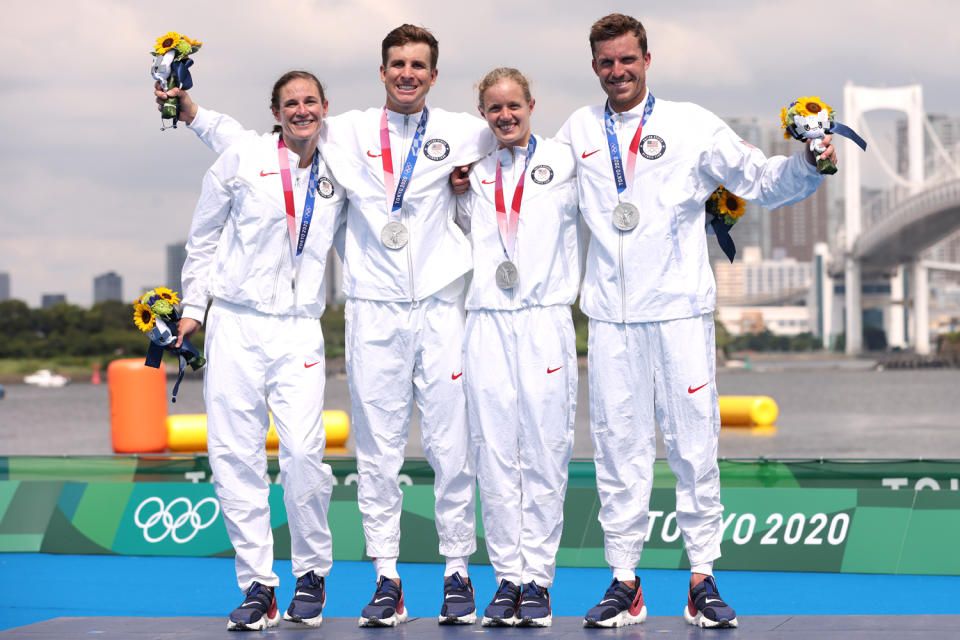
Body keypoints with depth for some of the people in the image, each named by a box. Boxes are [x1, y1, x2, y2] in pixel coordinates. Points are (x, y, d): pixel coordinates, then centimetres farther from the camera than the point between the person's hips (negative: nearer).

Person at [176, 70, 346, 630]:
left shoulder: (336, 175, 10)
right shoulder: (242, 159, 3)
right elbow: (204, 237, 12)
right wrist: (193, 306, 9)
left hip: (300, 330, 1)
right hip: (236, 325, 0)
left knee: (303, 452, -14)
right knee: (236, 456, -3)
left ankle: (312, 574, 6)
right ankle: (257, 584, 6)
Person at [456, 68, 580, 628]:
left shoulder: (563, 161, 7)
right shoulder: (475, 173, 16)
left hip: (546, 320, -2)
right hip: (488, 323, 2)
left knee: (545, 452, -4)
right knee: (495, 453, -1)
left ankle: (538, 579, 1)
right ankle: (507, 577, 5)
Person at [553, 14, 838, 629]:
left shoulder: (692, 126, 4)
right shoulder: (579, 130, 12)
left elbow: (763, 181, 5)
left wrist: (809, 165, -13)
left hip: (680, 308, -2)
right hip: (611, 315, 2)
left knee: (694, 442, -1)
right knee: (618, 445, 4)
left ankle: (703, 579, 7)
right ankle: (624, 581, 12)